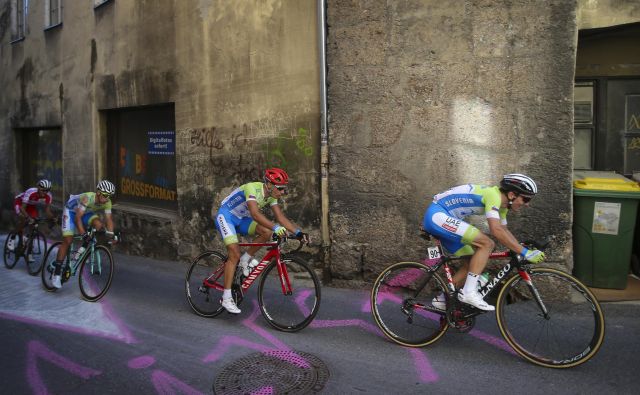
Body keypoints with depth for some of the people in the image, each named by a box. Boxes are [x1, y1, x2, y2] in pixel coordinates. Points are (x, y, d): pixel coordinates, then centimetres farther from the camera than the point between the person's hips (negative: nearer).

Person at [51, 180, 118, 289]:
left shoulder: (107, 202, -23)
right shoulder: (87, 198, -39)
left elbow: (109, 219, -18)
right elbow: (78, 217, -41)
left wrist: (111, 235, -29)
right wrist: (83, 234, -50)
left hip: (86, 213, 5)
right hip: (71, 211, -5)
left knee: (99, 224, -25)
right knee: (68, 240, -14)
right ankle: (57, 273, -6)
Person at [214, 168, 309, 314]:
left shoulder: (271, 195, -6)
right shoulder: (253, 188, -30)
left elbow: (281, 217, -9)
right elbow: (255, 213, -44)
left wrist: (298, 232, -20)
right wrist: (275, 227, -55)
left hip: (241, 219, 7)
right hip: (225, 216, -7)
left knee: (267, 232, -17)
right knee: (234, 254, -19)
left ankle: (246, 260, 2)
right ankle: (226, 298, -11)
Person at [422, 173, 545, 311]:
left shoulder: (502, 204, 11)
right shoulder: (493, 195, -19)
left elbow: (504, 231, 23)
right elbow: (496, 230, -30)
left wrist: (520, 249, 14)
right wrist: (525, 252, -26)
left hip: (440, 217, 11)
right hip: (437, 214, -11)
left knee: (473, 261, 10)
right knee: (487, 244, -19)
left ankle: (442, 299, 17)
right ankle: (469, 292, -16)